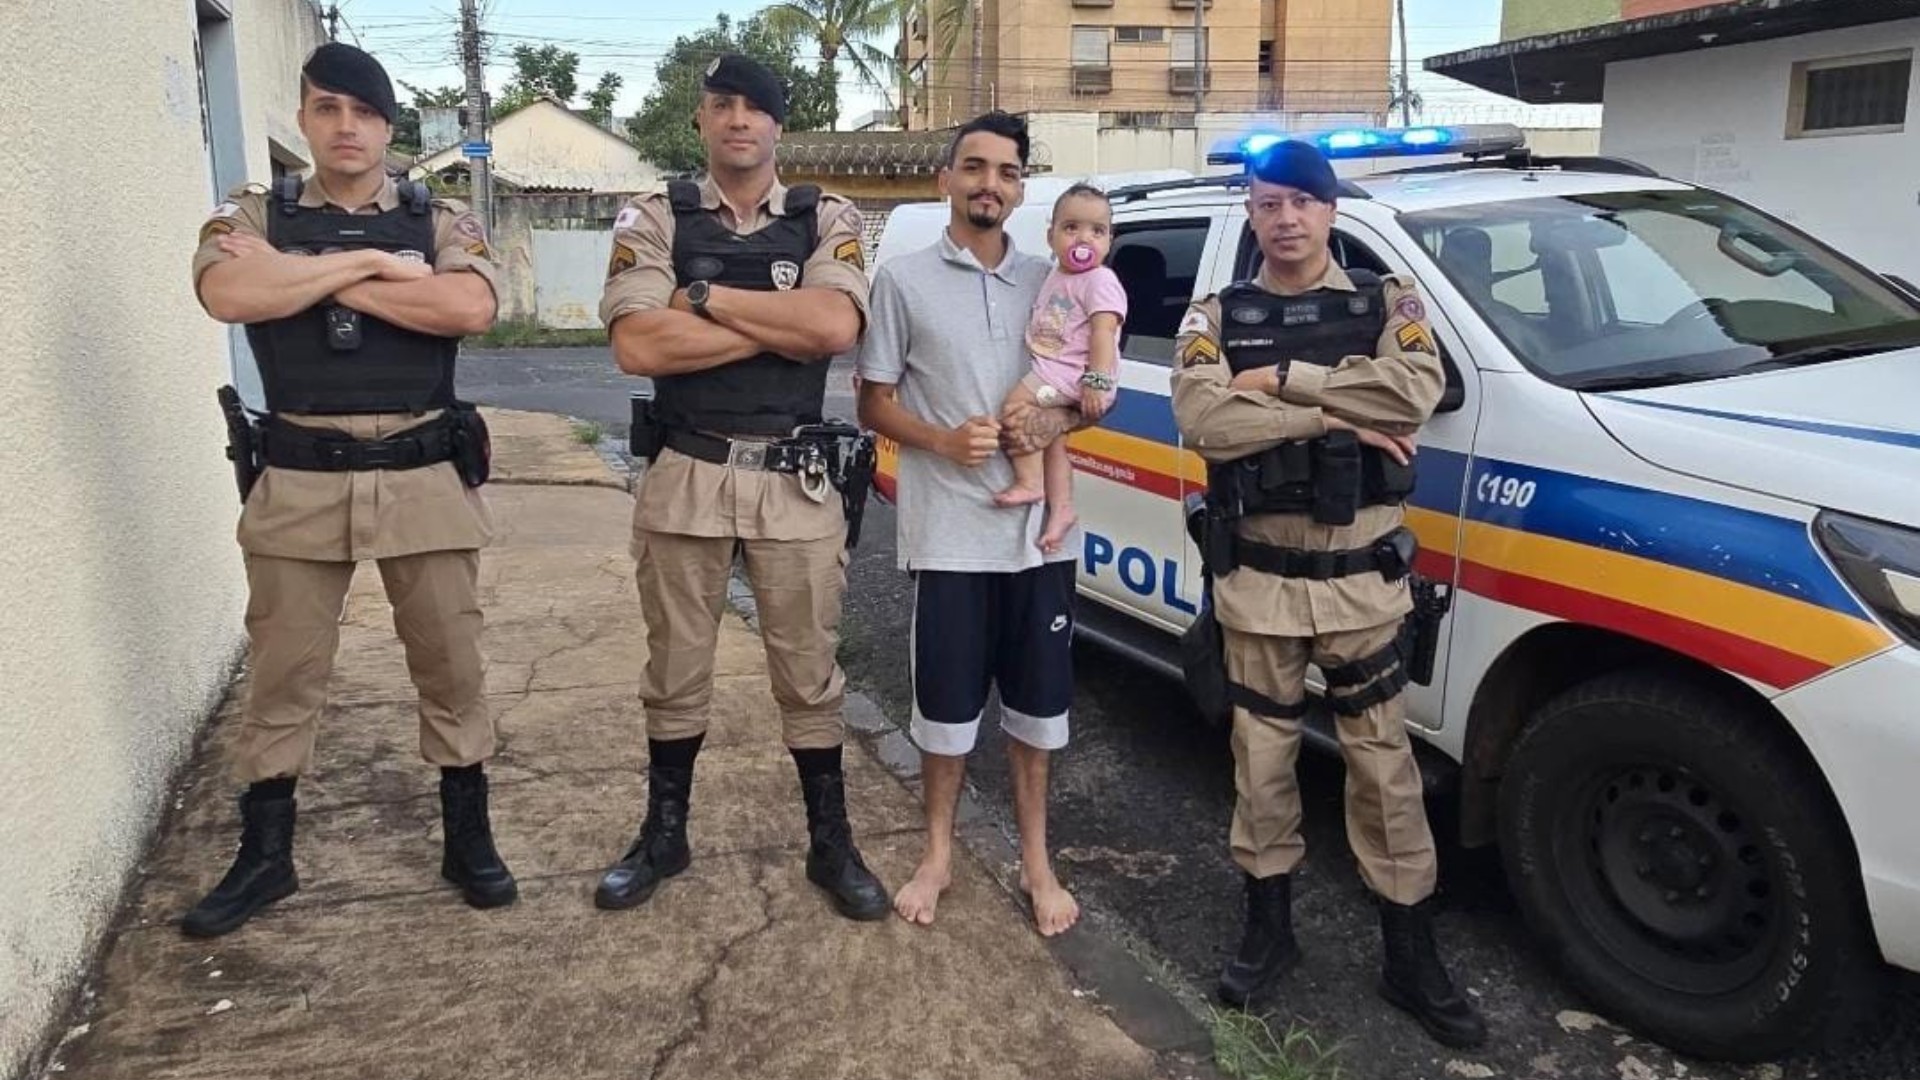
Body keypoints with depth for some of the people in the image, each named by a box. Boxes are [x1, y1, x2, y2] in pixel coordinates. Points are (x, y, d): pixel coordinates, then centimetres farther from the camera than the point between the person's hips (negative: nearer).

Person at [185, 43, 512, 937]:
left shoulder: (441, 220, 4)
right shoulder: (251, 215, 6)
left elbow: (469, 308, -16)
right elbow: (228, 295, -15)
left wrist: (307, 277, -12)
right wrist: (369, 261, -12)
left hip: (425, 480, 0)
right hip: (298, 482, 1)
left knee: (451, 667, 8)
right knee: (282, 676, 10)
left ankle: (468, 840, 24)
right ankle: (264, 855, 25)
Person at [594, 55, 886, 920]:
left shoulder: (827, 220, 3)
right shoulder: (655, 218, 2)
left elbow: (835, 327, -16)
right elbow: (637, 345, -13)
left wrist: (706, 298, -13)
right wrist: (781, 325, -12)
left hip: (795, 484, 0)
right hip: (684, 479, 0)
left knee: (809, 674, 10)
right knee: (675, 671, 13)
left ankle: (831, 845, 25)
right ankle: (664, 835, 31)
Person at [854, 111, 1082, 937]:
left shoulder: (1049, 282, 8)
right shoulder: (904, 280, -1)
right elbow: (873, 405, 1)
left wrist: (1058, 420, -10)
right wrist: (944, 441, -17)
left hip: (1038, 529, 3)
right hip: (947, 533, -2)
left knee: (1037, 705, 12)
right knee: (946, 705, 8)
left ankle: (1034, 860, 28)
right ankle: (938, 855, 28)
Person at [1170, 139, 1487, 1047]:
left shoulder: (1386, 303, 3)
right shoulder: (1216, 317, 2)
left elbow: (1417, 391, -18)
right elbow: (1202, 419, -17)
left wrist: (1282, 379, -16)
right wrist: (1341, 417, -17)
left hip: (1361, 578, 0)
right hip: (1258, 578, 1)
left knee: (1383, 762, 7)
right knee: (1262, 755, 11)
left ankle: (1410, 955, 20)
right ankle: (1268, 924, 29)